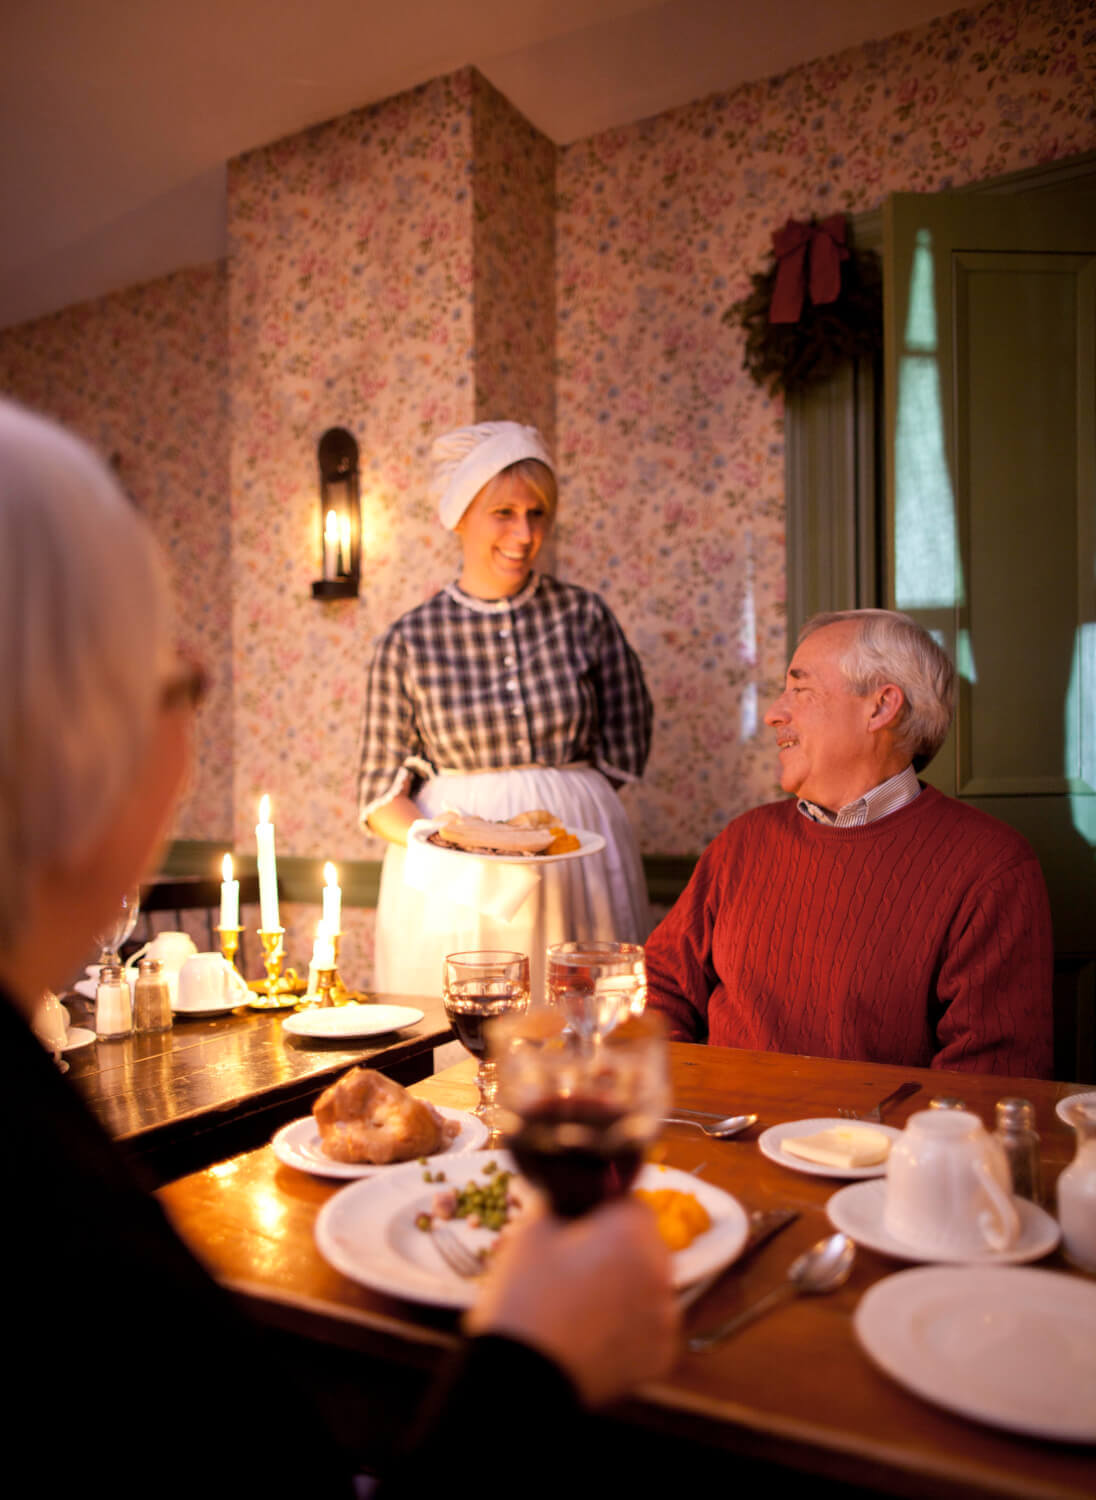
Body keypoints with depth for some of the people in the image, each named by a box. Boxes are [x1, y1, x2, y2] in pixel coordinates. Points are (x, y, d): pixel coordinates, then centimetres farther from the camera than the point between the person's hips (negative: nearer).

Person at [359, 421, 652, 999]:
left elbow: (624, 750, 8)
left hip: (577, 859, 1)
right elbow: (381, 795, 1)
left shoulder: (584, 616, 1)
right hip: (450, 891, -1)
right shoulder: (409, 642, -2)